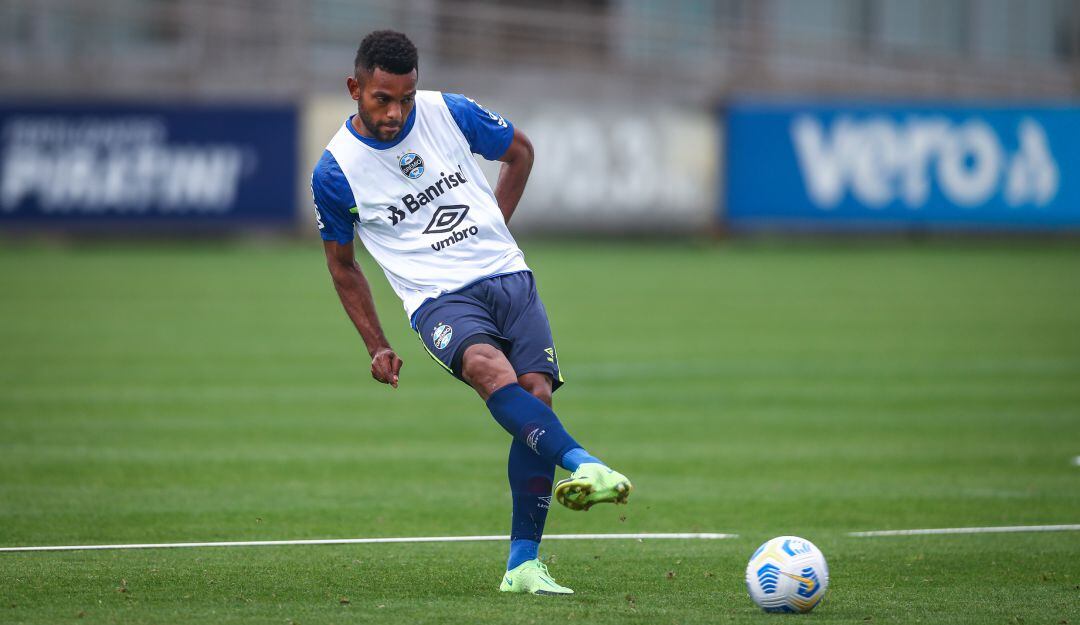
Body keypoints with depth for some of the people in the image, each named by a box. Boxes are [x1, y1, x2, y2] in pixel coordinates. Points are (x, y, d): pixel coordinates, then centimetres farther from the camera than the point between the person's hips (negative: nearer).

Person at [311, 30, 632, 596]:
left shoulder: (449, 113, 1)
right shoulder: (336, 172, -3)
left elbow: (520, 150, 21)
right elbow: (342, 263, 12)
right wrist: (376, 347, 8)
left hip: (508, 278, 3)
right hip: (439, 299, -3)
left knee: (536, 391, -15)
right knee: (489, 367, -34)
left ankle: (522, 564, -11)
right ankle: (582, 465, -53)